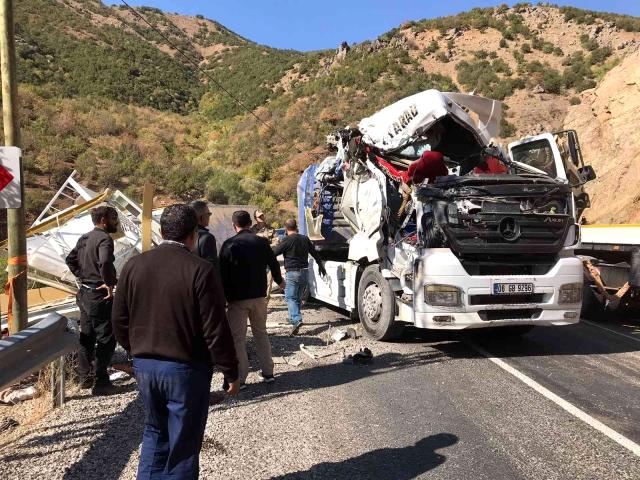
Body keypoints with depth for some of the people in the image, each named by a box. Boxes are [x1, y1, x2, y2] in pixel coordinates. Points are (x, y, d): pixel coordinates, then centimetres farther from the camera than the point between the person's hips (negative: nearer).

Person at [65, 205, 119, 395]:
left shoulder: (85, 237, 11)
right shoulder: (104, 238, -17)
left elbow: (70, 259, 19)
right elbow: (105, 262, -34)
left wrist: (82, 276, 16)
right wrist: (109, 284, -22)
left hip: (84, 293, 9)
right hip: (99, 295, -9)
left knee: (86, 336, 17)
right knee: (106, 339, -1)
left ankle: (84, 377, 27)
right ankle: (100, 382, 3)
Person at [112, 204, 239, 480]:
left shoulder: (133, 265, -1)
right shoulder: (200, 270, -17)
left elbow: (119, 320, 6)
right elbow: (216, 330, -16)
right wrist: (231, 372, -5)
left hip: (144, 365, 5)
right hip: (186, 369, -5)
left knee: (154, 432, 25)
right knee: (183, 444, 11)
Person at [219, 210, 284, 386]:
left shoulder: (229, 245, -9)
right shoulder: (262, 242, 1)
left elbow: (223, 274, -10)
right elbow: (273, 265, 12)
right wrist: (280, 281, 31)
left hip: (237, 298, -4)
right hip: (259, 296, 4)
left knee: (237, 337, 3)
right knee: (261, 333, 17)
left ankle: (239, 378, 5)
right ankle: (268, 372, 22)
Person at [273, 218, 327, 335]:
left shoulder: (287, 240, -12)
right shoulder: (305, 239, 9)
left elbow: (274, 252, -10)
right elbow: (315, 253, 18)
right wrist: (321, 266, 31)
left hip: (292, 273, -7)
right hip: (305, 272, 7)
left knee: (290, 297, -7)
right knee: (298, 297, 17)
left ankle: (296, 320, -23)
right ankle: (294, 318, 27)